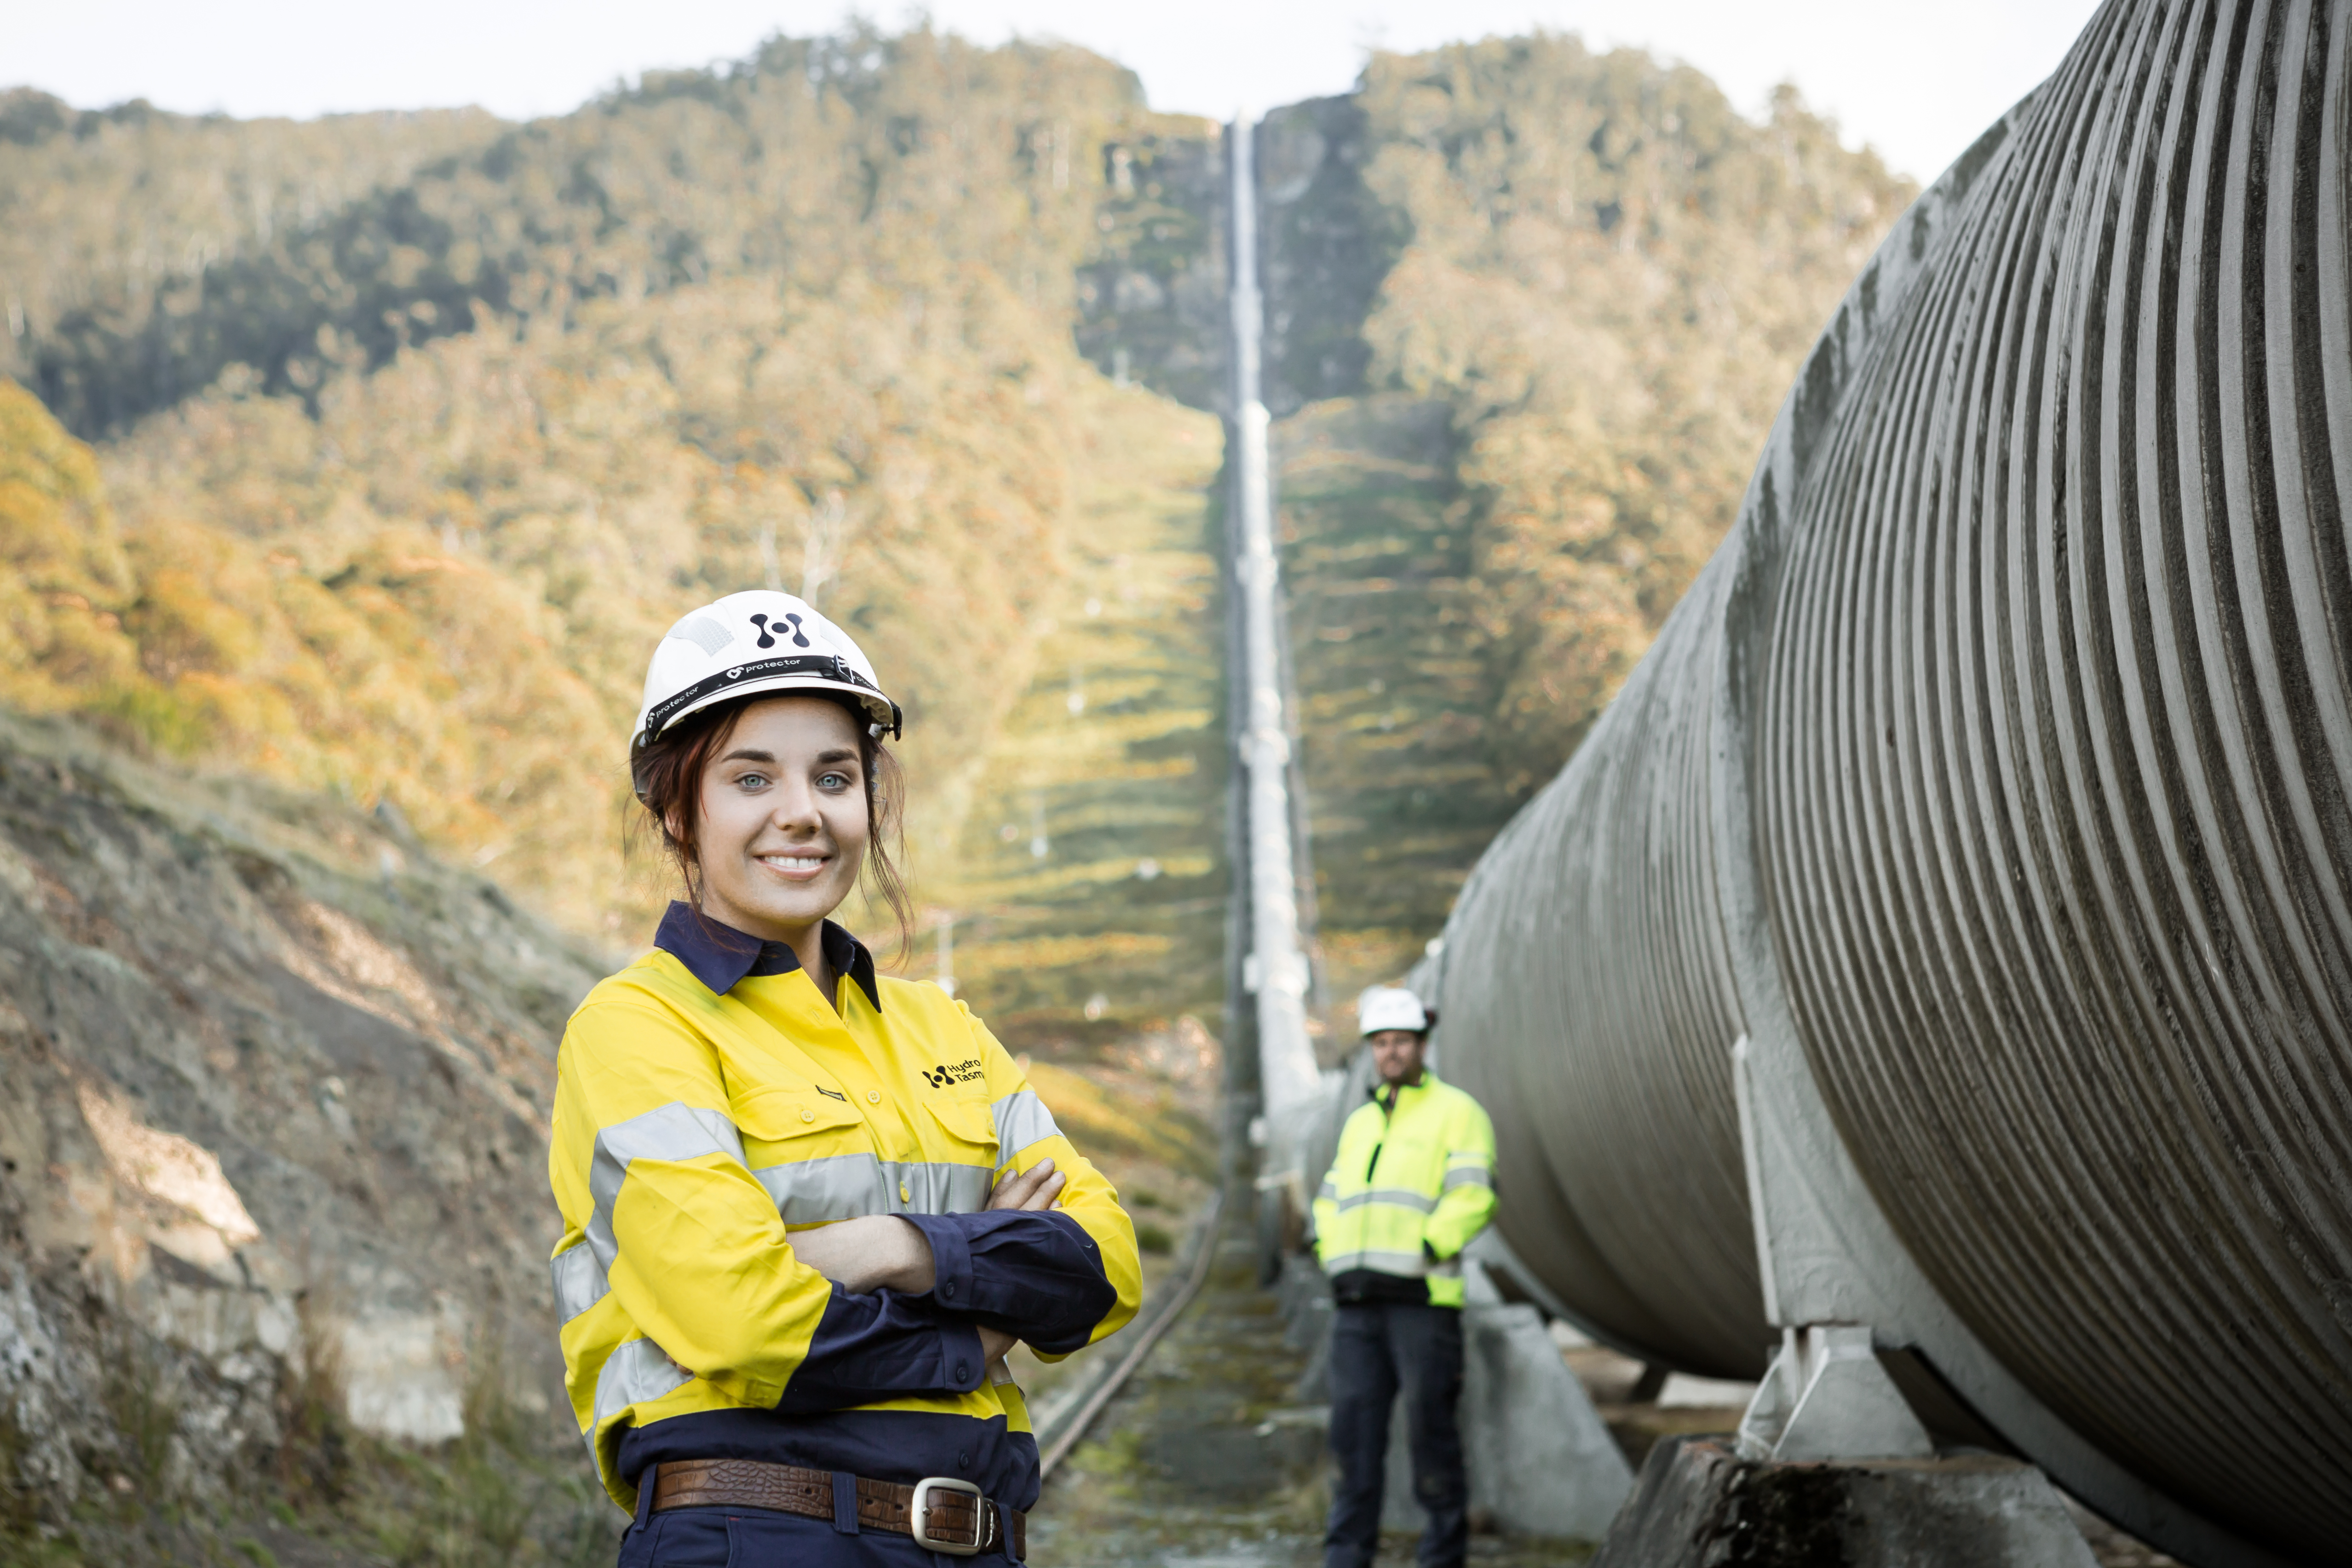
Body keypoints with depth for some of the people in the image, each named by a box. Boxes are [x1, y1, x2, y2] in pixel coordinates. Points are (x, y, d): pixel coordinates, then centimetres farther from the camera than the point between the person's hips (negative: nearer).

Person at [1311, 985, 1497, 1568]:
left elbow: (1473, 1197, -9)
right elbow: (1330, 1201, 27)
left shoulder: (1456, 1112, 2)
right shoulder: (1360, 1123, 22)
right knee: (1353, 1426, 2)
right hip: (1357, 1301, 6)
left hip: (1422, 1298, -6)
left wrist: (1426, 1251, -15)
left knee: (1430, 1425, -4)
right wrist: (1332, 1256, 10)